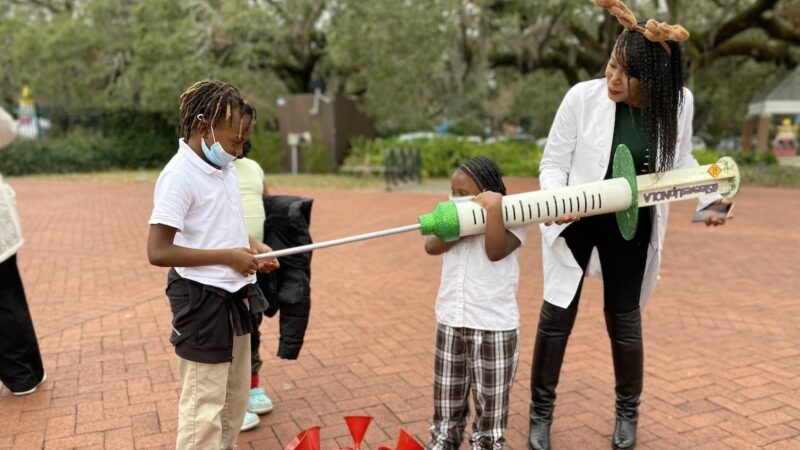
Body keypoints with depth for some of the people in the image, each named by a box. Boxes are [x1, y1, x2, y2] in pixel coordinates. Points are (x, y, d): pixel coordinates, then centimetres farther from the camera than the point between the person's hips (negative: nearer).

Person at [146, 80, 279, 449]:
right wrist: (228, 256, -21)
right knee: (204, 408, 4)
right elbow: (158, 252, -24)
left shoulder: (226, 168, 6)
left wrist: (251, 246, 2)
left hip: (235, 296, 9)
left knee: (235, 401, 22)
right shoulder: (179, 175, -19)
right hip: (202, 300, -9)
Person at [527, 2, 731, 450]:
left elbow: (680, 159, 7)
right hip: (576, 220, -2)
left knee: (625, 319, 10)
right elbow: (553, 163, -13)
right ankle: (541, 414, 23)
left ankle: (628, 412, 36)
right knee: (557, 315, 2)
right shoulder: (582, 97, -21)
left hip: (631, 227, 2)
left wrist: (711, 196, -6)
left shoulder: (679, 102, -11)